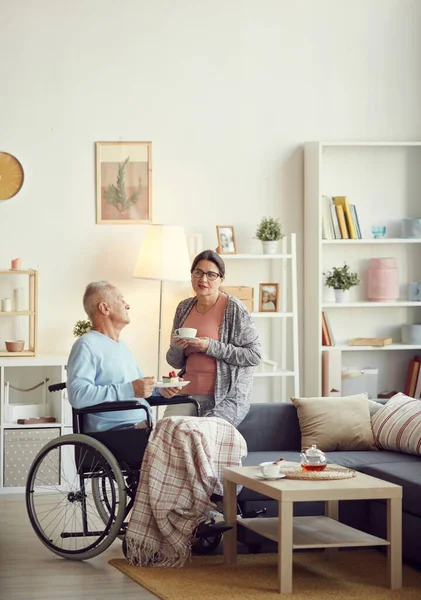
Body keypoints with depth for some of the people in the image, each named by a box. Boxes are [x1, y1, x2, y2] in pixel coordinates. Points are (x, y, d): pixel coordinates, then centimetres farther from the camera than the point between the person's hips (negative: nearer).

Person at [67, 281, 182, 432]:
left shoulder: (122, 346, 27)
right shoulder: (86, 346, -4)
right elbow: (77, 395, -18)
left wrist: (158, 390, 13)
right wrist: (130, 390, -20)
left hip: (142, 425, 9)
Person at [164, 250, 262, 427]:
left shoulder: (234, 308, -6)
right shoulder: (184, 307, 11)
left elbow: (254, 355, -9)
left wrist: (211, 347, -17)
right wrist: (176, 348, -7)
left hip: (226, 398, -5)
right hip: (189, 394, 5)